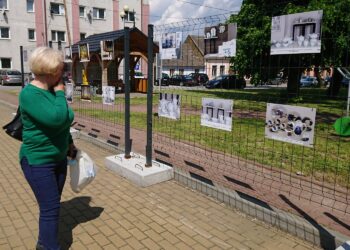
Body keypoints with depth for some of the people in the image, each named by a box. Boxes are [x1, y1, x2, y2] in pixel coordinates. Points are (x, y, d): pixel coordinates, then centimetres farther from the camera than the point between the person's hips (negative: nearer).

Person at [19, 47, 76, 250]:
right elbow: (57, 118, -34)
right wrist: (61, 93, -20)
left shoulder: (53, 91, 4)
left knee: (52, 205, 18)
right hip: (38, 161, -8)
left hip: (59, 158, 8)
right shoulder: (29, 94, -21)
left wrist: (70, 143, 19)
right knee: (50, 208, -5)